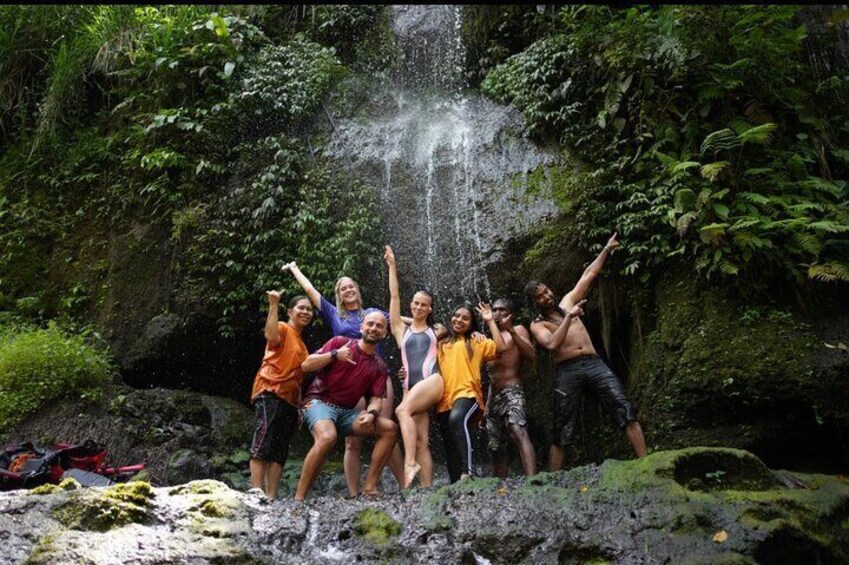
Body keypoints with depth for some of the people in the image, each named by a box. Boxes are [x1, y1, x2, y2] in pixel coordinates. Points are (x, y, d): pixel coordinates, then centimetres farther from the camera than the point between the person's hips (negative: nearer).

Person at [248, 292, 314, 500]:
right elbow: (271, 336, -25)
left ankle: (270, 498, 1)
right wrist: (273, 305, -25)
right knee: (263, 443, -17)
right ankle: (256, 493, -24)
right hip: (271, 393, -9)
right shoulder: (283, 328, 2)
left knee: (280, 451, 3)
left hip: (289, 399, 9)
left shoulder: (301, 343, 25)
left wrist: (299, 405, 20)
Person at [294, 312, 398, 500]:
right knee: (328, 437, -36)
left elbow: (376, 398, 2)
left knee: (389, 428, -10)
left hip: (347, 412, 5)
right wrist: (334, 355, -20)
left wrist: (371, 413, -21)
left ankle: (370, 487, -8)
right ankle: (299, 497, -26)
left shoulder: (380, 367, 9)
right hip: (319, 402, -5)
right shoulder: (340, 342, -2)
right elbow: (306, 366, -7)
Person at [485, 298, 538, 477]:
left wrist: (511, 330, -18)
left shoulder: (518, 330, 6)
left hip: (511, 391, -8)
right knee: (495, 448, 5)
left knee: (519, 432, -30)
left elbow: (531, 355, -12)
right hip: (493, 395, 8)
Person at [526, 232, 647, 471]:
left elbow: (588, 276, 23)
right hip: (568, 371, -3)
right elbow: (552, 344, -13)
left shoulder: (568, 301, 20)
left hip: (594, 363, 4)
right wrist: (568, 317, -12)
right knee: (562, 430, -2)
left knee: (625, 408, -13)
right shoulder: (537, 324, 6)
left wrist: (606, 249, 24)